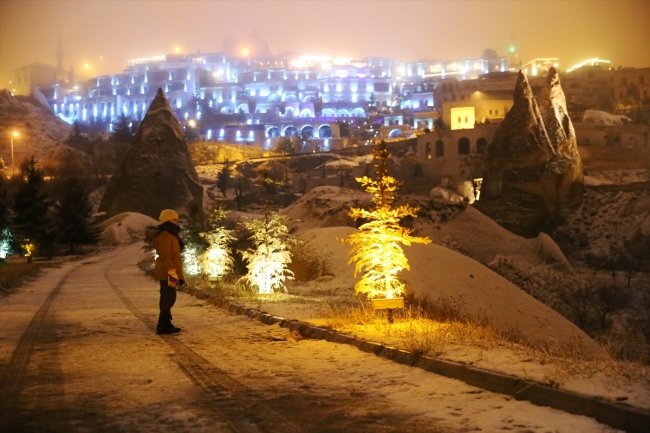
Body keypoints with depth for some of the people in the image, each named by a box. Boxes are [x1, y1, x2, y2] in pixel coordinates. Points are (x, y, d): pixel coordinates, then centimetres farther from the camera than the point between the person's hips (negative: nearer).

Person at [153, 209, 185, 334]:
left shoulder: (169, 235, 18)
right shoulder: (165, 236, -16)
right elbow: (165, 257, -22)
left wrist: (177, 274, 25)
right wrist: (172, 273, -26)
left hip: (167, 273, 11)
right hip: (166, 273, -11)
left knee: (167, 298, 13)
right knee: (169, 298, -11)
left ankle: (166, 324, 17)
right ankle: (162, 326, -10)